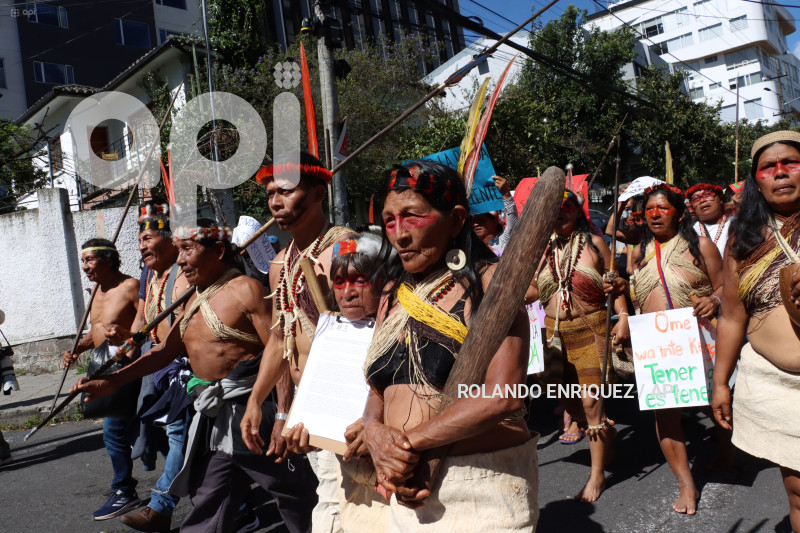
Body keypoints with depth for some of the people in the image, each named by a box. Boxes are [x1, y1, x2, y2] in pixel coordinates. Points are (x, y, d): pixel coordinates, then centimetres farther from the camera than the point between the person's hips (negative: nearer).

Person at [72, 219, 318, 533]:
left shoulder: (244, 289, -11)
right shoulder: (195, 300, 15)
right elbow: (165, 351, 21)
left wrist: (287, 414, -23)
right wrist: (110, 382, 13)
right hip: (213, 417, 8)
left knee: (298, 496, 2)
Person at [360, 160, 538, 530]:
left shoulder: (489, 282, -12)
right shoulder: (393, 297, 7)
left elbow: (503, 396, -23)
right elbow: (377, 392, 10)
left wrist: (408, 441, -18)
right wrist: (374, 433, -12)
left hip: (483, 494, -6)